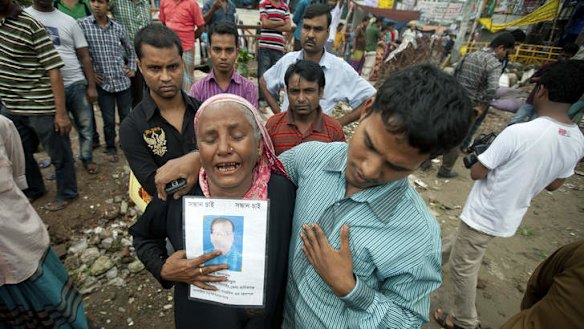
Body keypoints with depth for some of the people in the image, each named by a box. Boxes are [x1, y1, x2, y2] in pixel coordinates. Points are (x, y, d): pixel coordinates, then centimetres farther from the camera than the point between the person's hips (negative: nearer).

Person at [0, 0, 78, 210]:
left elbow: (53, 71, -19)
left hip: (40, 107, -8)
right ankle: (33, 189, 43)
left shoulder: (30, 26, -16)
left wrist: (61, 113, -20)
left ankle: (66, 193, 29)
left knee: (58, 153, 9)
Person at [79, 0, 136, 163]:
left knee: (126, 116, 10)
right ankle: (111, 148, 24)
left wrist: (132, 68, 10)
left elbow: (130, 50, 19)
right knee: (109, 120, 4)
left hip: (123, 80, 2)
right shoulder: (83, 25, -2)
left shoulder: (118, 28, 6)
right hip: (103, 82, -2)